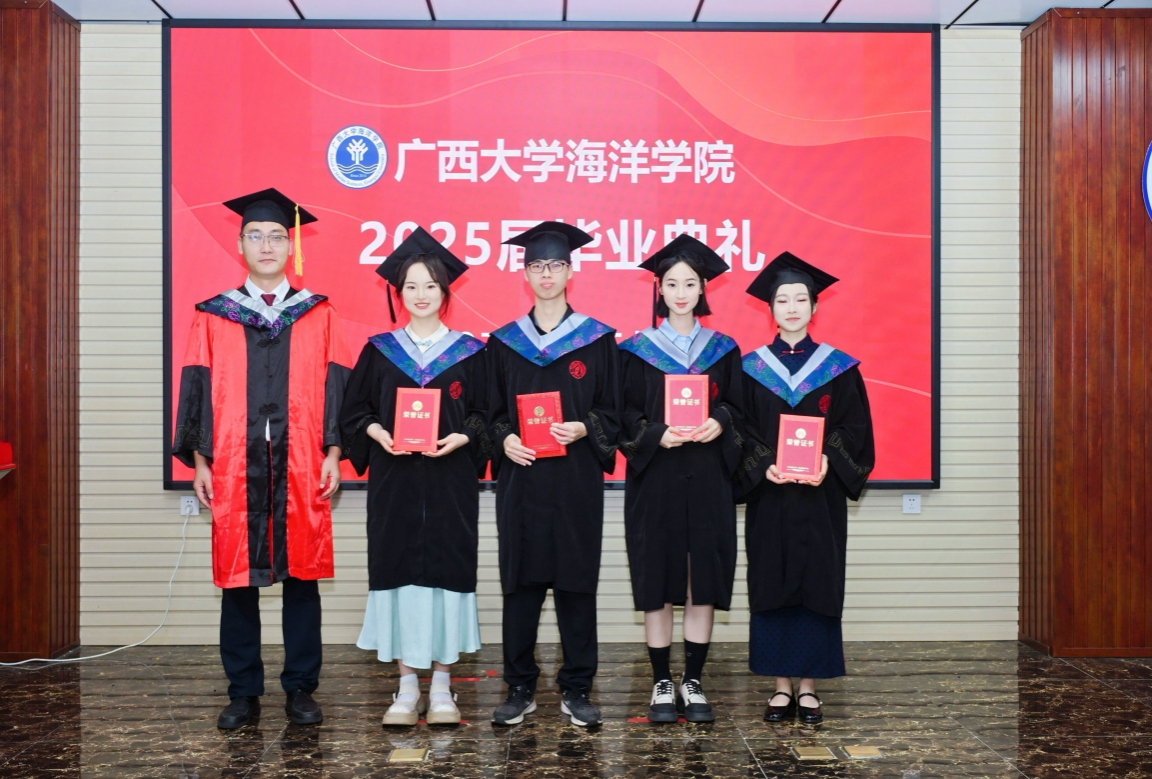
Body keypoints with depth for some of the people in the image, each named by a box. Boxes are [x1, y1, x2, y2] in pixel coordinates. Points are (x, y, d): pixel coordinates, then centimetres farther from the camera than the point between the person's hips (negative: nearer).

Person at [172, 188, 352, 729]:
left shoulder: (319, 315, 7)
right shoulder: (213, 317, 8)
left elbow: (334, 389, 5)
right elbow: (197, 390, 6)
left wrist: (332, 454, -2)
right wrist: (199, 459, -1)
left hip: (300, 468, 0)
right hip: (233, 467, 0)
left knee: (301, 578, 5)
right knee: (237, 581, 5)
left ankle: (301, 689, 16)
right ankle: (243, 693, 16)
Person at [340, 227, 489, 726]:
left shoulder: (469, 353, 5)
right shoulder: (379, 350, 8)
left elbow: (486, 416, 4)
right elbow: (354, 412, 7)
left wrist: (460, 438, -15)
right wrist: (378, 433, -12)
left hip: (451, 482, -1)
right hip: (394, 481, 1)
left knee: (447, 568, -1)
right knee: (399, 570, 1)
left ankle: (441, 687, 10)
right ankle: (407, 688, 11)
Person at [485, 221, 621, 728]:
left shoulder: (596, 338, 4)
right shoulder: (505, 342, 9)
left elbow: (612, 412, 4)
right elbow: (493, 412, 10)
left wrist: (583, 429, -15)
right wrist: (504, 439, -10)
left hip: (576, 480, -1)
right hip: (521, 478, 1)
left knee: (576, 581, 2)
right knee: (521, 581, 3)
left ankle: (576, 690, 12)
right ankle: (519, 689, 14)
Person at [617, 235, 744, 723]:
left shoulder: (723, 350, 9)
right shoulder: (638, 349, 4)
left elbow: (737, 407, 9)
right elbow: (624, 413, 1)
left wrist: (720, 423, -13)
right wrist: (656, 435, -17)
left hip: (707, 480, 2)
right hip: (655, 478, -1)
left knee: (703, 580, 2)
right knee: (656, 579, 1)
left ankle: (693, 682, 13)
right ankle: (661, 683, 11)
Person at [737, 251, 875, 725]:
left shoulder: (838, 367, 5)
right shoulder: (751, 369, 5)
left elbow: (855, 429, 1)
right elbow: (740, 432, 1)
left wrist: (827, 461, -16)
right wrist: (764, 467, -15)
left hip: (821, 497, 0)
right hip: (769, 496, 0)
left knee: (817, 584, 1)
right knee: (771, 585, 2)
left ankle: (809, 687, 12)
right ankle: (781, 687, 11)